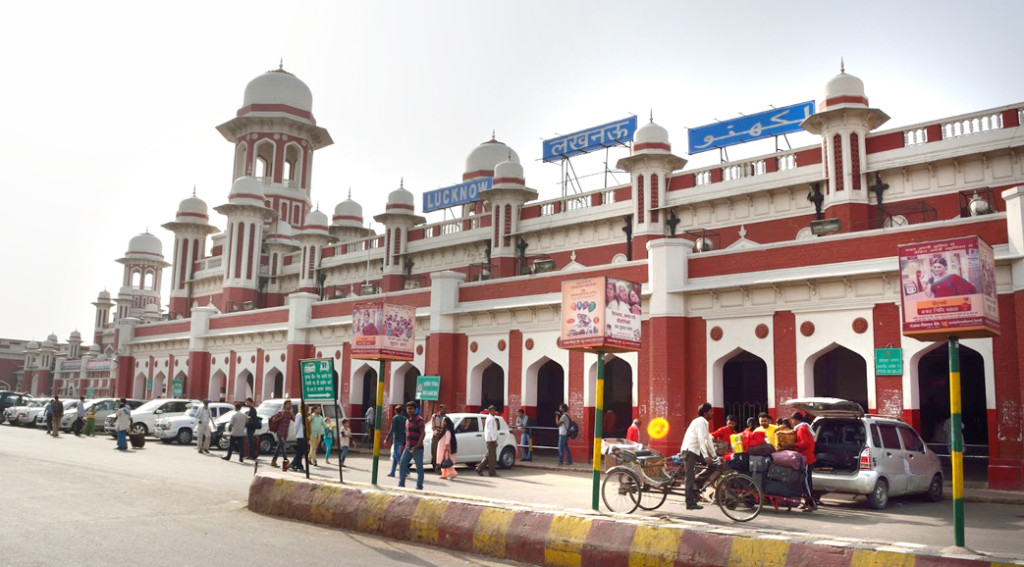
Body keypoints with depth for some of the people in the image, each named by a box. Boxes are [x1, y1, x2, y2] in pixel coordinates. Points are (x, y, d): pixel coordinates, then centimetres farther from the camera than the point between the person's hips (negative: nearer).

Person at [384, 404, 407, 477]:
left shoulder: (395, 418, -5)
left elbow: (392, 430, -14)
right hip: (403, 440, 7)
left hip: (397, 440, -7)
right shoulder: (404, 419, 13)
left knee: (397, 456, -7)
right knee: (394, 456, 14)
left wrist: (387, 438, -11)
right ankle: (392, 472, 13)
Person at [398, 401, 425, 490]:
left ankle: (419, 486, 8)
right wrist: (406, 444, 17)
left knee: (419, 468, 1)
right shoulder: (407, 420, 15)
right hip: (408, 448, 8)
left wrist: (417, 446, -23)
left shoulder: (419, 420, -11)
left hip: (417, 448, -8)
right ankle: (401, 484, 11)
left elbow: (423, 433, -16)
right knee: (402, 465, 4)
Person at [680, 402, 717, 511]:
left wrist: (714, 455, 16)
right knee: (690, 477, -7)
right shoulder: (700, 422, -14)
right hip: (690, 450, -9)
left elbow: (708, 440, 18)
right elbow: (701, 440, -22)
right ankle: (690, 503, -5)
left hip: (695, 450, 9)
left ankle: (696, 481, 9)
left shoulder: (705, 423, 16)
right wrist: (706, 456, -27)